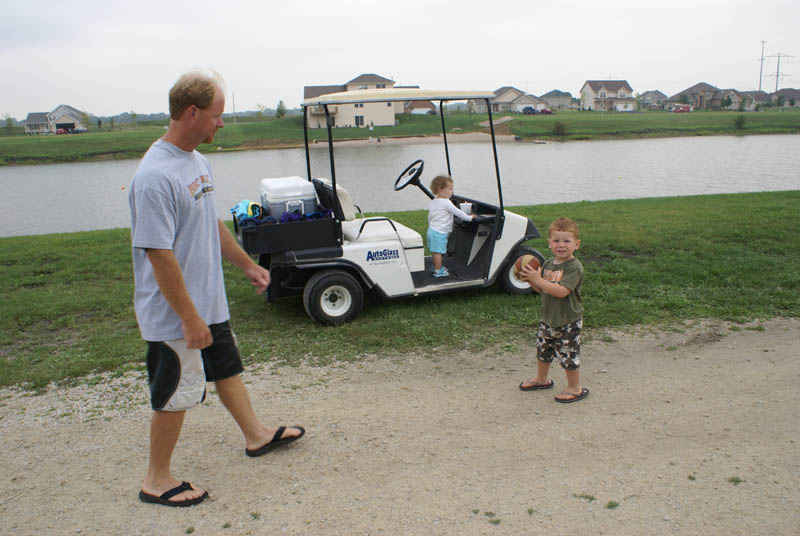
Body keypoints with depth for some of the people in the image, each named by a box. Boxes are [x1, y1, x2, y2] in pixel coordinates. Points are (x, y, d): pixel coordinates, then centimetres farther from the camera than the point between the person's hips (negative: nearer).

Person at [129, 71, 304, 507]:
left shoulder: (198, 161, 5)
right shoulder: (155, 176, -25)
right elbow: (159, 256, -26)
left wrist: (247, 265, 22)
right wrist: (190, 319, -24)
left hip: (209, 303, 9)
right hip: (176, 314, -9)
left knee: (228, 368, 23)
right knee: (175, 395, 5)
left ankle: (256, 435, 43)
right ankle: (157, 480, 25)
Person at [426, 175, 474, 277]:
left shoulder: (432, 202, 10)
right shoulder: (446, 203, -17)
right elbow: (457, 212, -11)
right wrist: (469, 217, 1)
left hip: (431, 230, 9)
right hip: (440, 232, -9)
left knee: (434, 251, 19)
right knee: (438, 251, -2)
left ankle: (436, 266, 33)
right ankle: (438, 271, 4)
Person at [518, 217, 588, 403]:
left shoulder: (575, 267, -18)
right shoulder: (547, 264, 5)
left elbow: (561, 291, -29)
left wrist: (538, 280, -30)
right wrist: (530, 280, -6)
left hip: (568, 321, -7)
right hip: (548, 318, 7)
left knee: (569, 355, 3)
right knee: (542, 349, 20)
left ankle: (575, 388, 22)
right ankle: (541, 379, 42)